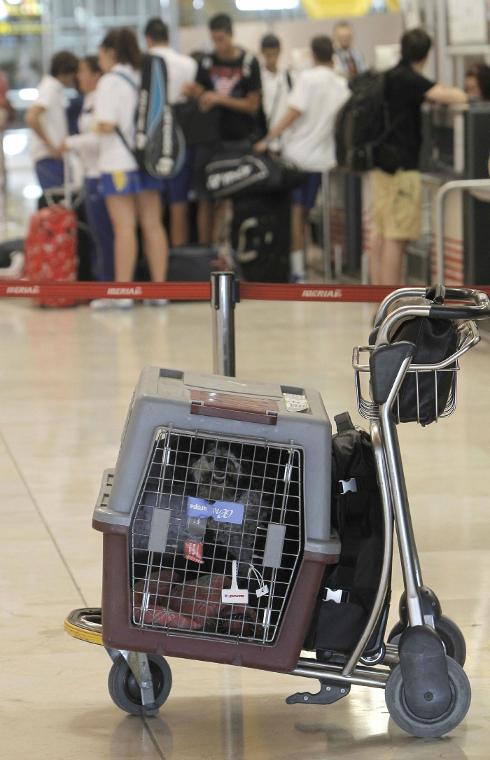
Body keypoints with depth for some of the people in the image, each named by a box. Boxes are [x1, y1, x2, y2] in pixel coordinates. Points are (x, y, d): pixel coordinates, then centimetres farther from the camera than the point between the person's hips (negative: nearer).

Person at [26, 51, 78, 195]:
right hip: (49, 158, -9)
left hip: (55, 156, 9)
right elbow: (31, 118, -25)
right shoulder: (50, 88, -12)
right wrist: (51, 147, -20)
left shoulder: (56, 88, 15)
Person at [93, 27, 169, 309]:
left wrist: (98, 126, 2)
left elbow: (107, 125, -18)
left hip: (119, 161, -7)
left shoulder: (110, 82, -10)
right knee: (153, 224, 7)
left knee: (124, 227, -7)